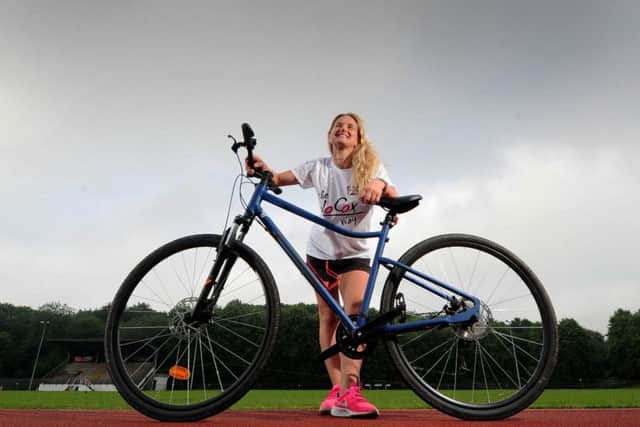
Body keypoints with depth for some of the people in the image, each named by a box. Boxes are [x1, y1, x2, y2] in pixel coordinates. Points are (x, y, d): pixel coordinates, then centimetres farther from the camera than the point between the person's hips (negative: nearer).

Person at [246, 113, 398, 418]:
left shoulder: (371, 167, -6)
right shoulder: (318, 167, -2)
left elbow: (393, 197, -22)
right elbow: (279, 179, -6)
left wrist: (379, 187, -46)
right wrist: (263, 169, -29)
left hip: (355, 253, -2)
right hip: (321, 250, 3)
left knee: (356, 308, -23)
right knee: (328, 317, 4)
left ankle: (349, 391, -25)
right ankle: (337, 388, 13)